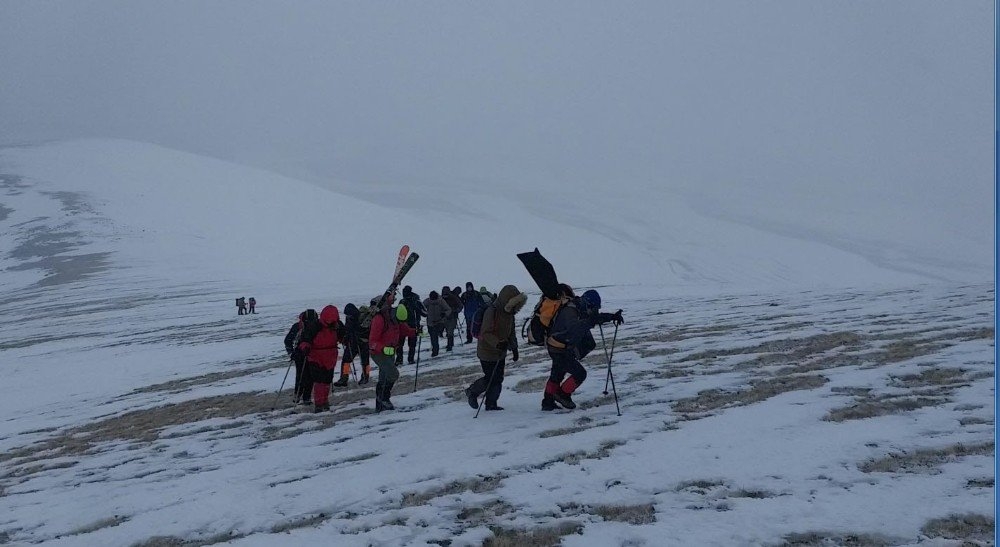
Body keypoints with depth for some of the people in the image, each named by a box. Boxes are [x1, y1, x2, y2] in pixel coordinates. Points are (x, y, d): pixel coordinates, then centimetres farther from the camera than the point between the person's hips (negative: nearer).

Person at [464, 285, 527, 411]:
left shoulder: (509, 313, 5)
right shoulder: (492, 312, -22)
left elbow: (511, 332, 16)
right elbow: (486, 333, -25)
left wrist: (514, 348, 10)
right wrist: (498, 343, -39)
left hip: (500, 353, 8)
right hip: (487, 352, -8)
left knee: (498, 379, 8)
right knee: (490, 378, -5)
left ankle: (491, 404, 18)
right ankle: (472, 392, 20)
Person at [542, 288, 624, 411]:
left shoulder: (580, 309, 1)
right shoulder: (569, 311, -27)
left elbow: (597, 317, 13)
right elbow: (573, 328, -46)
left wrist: (612, 316, 0)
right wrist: (589, 321, -54)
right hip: (559, 351, -10)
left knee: (557, 375, 21)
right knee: (580, 373, -7)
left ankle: (548, 402, 32)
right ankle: (562, 395, 10)